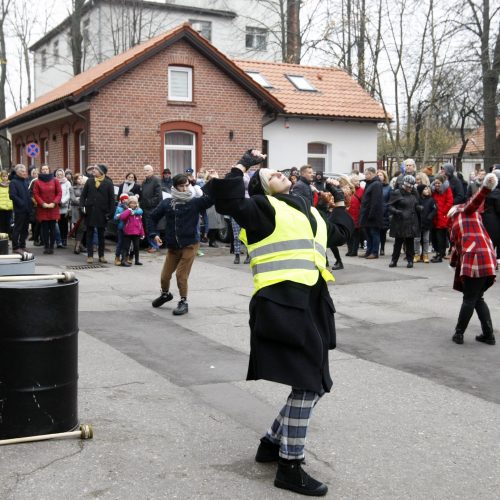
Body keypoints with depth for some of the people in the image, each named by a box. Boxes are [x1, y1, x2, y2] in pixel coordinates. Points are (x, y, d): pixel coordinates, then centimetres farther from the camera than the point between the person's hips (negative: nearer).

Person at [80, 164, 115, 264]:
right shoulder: (89, 181, 7)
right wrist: (82, 206, -5)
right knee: (90, 234, 4)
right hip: (90, 211, 2)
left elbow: (111, 198, -3)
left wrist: (110, 212, -8)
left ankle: (101, 256, 17)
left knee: (101, 235, 8)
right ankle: (90, 256, 9)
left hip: (102, 212, -2)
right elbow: (83, 194, 8)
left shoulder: (108, 183, -2)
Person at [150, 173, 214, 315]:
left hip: (190, 245, -4)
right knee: (165, 275, 11)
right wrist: (154, 234, 4)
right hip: (172, 246, 4)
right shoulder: (167, 203, 2)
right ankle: (165, 294, 42)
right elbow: (153, 217, 14)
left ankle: (184, 302, 12)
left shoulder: (195, 202, -8)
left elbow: (211, 198, -24)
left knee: (181, 275, -7)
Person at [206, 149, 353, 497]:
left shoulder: (308, 211, 26)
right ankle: (290, 467, 2)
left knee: (316, 385, 14)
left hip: (312, 305, 9)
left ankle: (272, 443, 30)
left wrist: (340, 202, 41)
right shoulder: (264, 207, 1)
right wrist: (243, 165, -10)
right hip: (283, 305, -9)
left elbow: (339, 234, 41)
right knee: (307, 386, -10)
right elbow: (228, 202, -18)